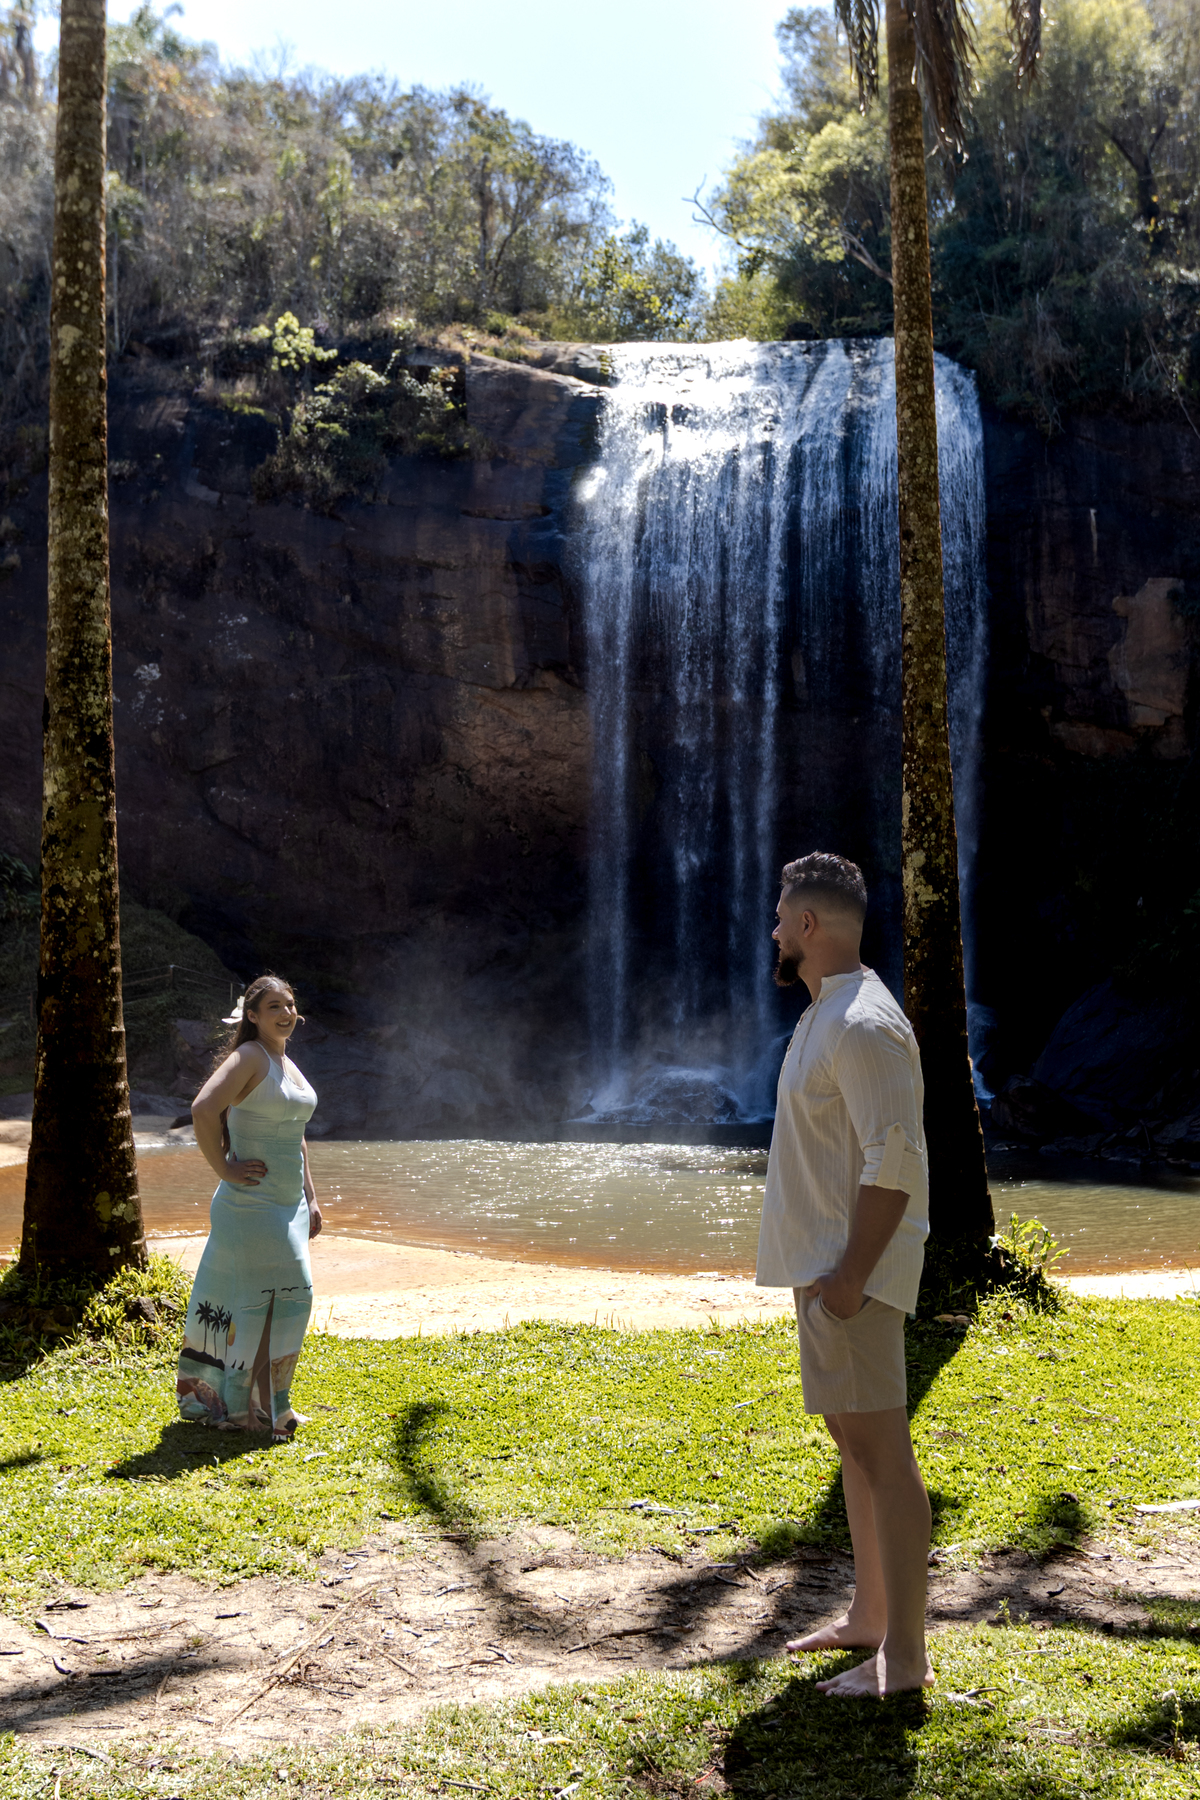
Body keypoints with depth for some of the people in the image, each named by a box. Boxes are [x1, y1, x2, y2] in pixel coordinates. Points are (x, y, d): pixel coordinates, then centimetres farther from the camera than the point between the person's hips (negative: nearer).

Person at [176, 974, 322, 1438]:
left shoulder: (288, 1064, 15)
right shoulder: (249, 1057, -13)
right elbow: (203, 1109, -29)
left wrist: (310, 1198, 19)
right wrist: (223, 1169, -21)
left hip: (288, 1204, 9)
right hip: (251, 1203, -9)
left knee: (250, 1302, 12)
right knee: (283, 1296, -9)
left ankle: (206, 1397, 24)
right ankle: (255, 1408, 2)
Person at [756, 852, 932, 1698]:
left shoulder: (864, 1025, -18)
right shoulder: (827, 1014, 15)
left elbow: (894, 1163, -24)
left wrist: (851, 1274, -24)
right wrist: (824, 1271, 20)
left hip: (854, 1273, -11)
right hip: (824, 1264, 11)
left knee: (881, 1449, -6)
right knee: (853, 1439, 17)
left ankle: (905, 1655, 0)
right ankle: (870, 1616, 29)